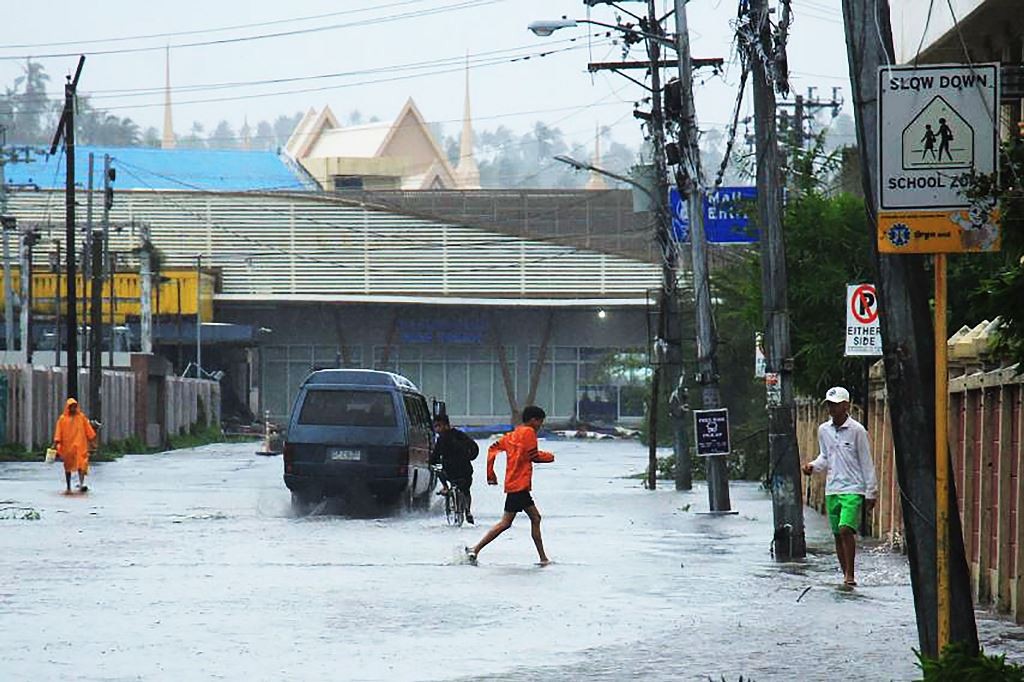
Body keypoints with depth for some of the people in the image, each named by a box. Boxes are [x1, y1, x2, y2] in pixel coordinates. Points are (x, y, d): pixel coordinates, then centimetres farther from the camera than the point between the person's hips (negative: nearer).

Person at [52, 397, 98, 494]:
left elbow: (88, 429, 10)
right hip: (67, 446, 1)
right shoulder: (62, 419, 3)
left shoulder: (81, 417, 6)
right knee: (68, 467, 8)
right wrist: (56, 443, -7)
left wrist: (92, 440, 7)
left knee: (81, 464, -18)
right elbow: (58, 432, 0)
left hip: (80, 446, -1)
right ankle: (68, 487, 18)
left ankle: (81, 484, -32)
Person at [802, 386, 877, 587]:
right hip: (832, 490, 6)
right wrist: (813, 466, 1)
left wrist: (871, 492, -3)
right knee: (837, 534, 7)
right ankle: (846, 576, 16)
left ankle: (850, 575, -15)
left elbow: (866, 463, -3)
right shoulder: (823, 430, 8)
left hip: (853, 489, -6)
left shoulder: (857, 430, -6)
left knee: (846, 529, -20)